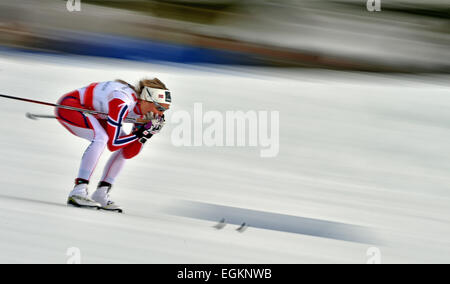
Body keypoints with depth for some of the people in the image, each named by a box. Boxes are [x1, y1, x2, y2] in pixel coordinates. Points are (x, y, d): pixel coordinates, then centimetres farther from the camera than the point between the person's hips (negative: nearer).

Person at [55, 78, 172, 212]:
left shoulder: (142, 110, -8)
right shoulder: (122, 103, -33)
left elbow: (129, 153, -5)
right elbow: (112, 144, -32)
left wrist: (146, 134, -19)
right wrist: (139, 134, -27)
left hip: (92, 112, 9)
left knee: (125, 146, -1)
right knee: (101, 138, -31)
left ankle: (101, 194, 1)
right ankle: (78, 191, -29)